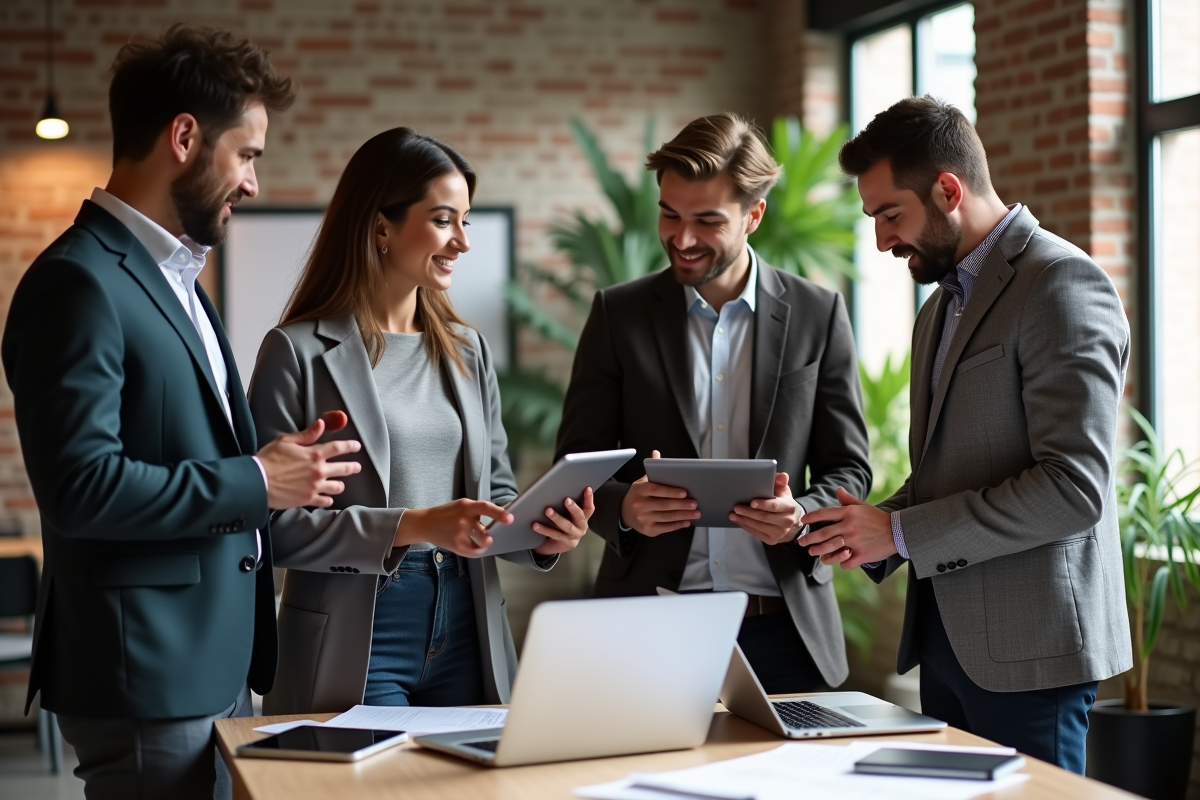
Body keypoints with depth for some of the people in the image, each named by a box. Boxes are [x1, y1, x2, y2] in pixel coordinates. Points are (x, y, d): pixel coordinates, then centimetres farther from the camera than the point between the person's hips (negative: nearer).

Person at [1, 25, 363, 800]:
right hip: (147, 681, -9)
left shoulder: (177, 277, 17)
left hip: (218, 666, 9)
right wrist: (254, 483, -15)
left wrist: (281, 465, 5)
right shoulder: (79, 283, -14)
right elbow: (80, 486, -23)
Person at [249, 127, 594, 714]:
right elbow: (275, 524, -12)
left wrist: (543, 533, -6)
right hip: (354, 644, -5)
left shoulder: (467, 350, 12)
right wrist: (412, 526, -21)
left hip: (466, 635, 6)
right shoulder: (299, 352, -7)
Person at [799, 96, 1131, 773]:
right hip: (949, 638, 9)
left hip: (1026, 645, -8)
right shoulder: (942, 307, 18)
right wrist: (872, 533, 3)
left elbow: (1074, 487, -21)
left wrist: (902, 532, -16)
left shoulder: (1063, 285, -12)